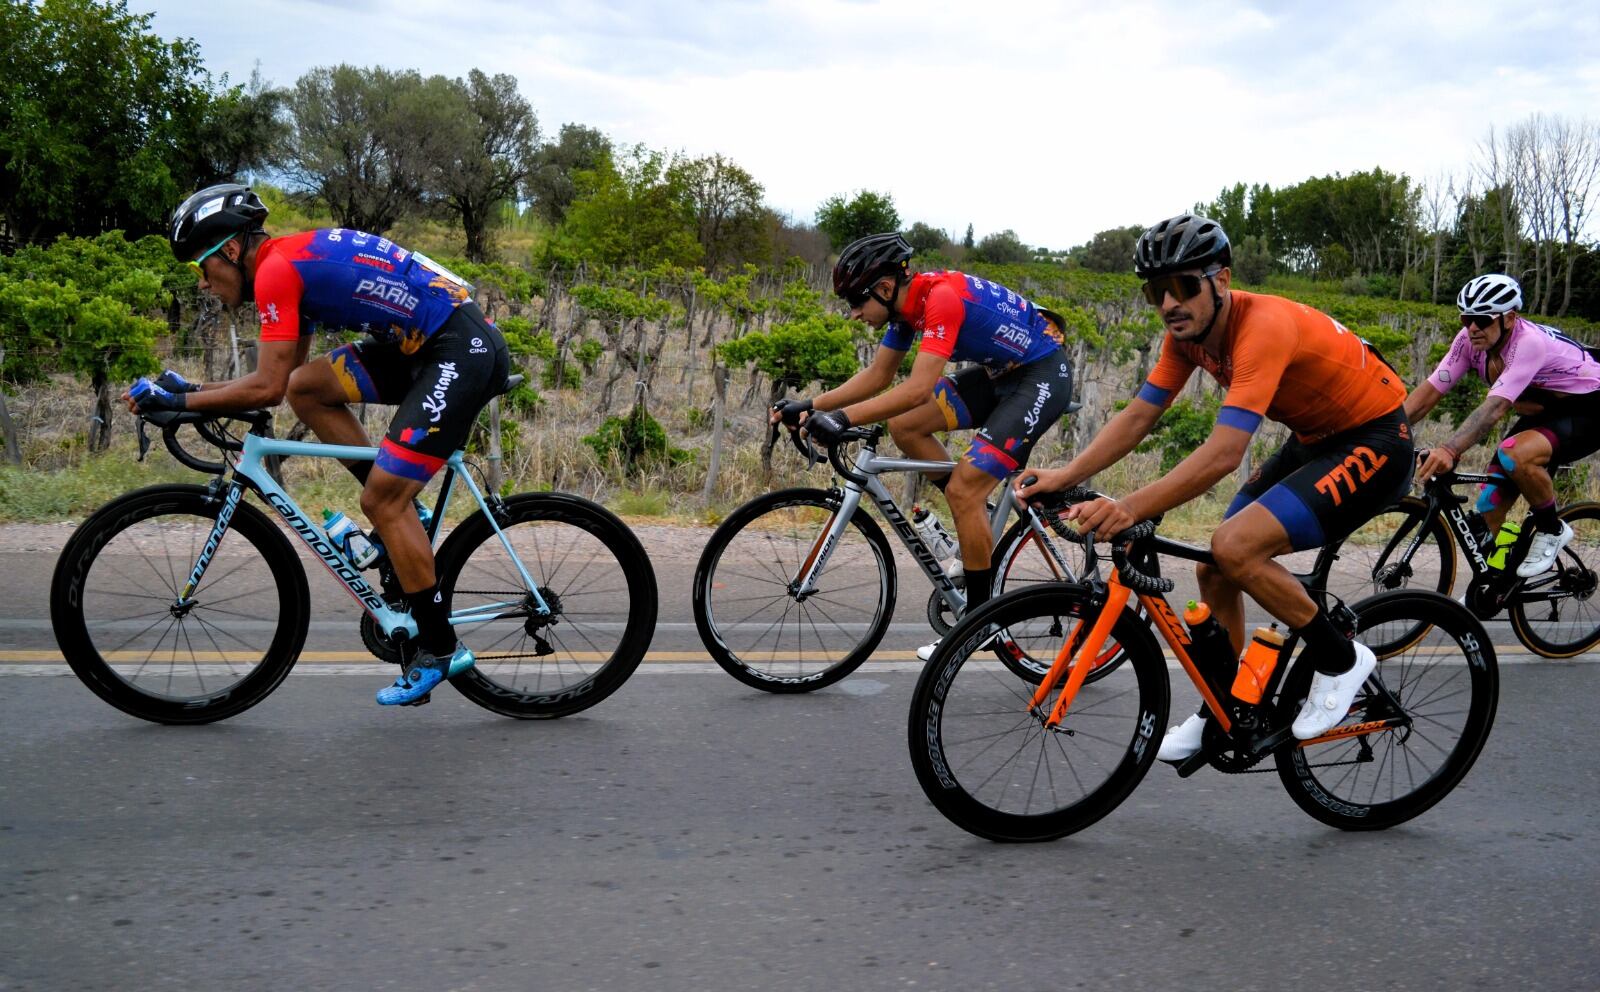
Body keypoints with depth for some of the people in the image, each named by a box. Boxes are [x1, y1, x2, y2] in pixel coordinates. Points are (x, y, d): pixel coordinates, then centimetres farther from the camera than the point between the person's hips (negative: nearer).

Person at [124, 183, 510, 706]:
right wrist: (194, 387, 16)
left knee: (381, 500, -7)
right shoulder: (296, 260, 18)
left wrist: (177, 401, -6)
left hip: (463, 350, -10)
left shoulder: (276, 269, -12)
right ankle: (404, 517, 12)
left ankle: (439, 650, 4)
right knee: (306, 388, 6)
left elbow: (266, 387, -16)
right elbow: (282, 378, 21)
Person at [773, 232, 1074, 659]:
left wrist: (843, 417, -40)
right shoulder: (907, 303, 0)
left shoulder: (943, 296, -28)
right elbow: (878, 376, 7)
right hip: (1000, 371, 9)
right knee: (904, 426, 0)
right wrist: (811, 405, -3)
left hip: (1043, 374, -9)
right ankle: (979, 522, 13)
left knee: (963, 486, -17)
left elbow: (919, 388, -36)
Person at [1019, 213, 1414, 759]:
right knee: (1215, 569, 3)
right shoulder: (1189, 331, -6)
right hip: (1313, 440, 9)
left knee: (1234, 547, -25)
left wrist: (1130, 508, -47)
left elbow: (1224, 453, -40)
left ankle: (1340, 660, -3)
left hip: (1374, 442, -9)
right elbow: (1138, 415, -4)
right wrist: (1065, 476, -18)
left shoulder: (1264, 325, -31)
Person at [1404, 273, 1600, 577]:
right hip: (1545, 412, 7)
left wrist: (1449, 450, -58)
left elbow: (1495, 407, -44)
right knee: (1490, 506, -5)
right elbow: (1429, 392, -15)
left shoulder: (1529, 342, -32)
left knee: (1514, 454, -35)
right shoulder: (1470, 339, -13)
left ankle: (1552, 529, -10)